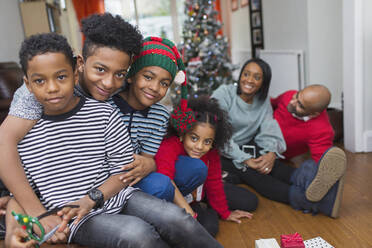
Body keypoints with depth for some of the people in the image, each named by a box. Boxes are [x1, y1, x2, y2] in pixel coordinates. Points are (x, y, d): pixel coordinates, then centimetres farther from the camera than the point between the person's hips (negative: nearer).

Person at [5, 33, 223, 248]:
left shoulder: (104, 113, -2)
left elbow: (123, 171, 0)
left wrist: (90, 199, -14)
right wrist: (12, 229, -11)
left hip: (115, 196, 2)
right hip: (78, 220, -1)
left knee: (177, 219, -22)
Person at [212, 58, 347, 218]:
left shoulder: (263, 102, 8)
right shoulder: (223, 95, -10)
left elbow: (269, 132, -4)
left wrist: (272, 153, -27)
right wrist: (245, 160, -29)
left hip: (247, 147, 5)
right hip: (221, 155, -4)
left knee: (268, 164, -29)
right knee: (249, 172, -33)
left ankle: (305, 179, -59)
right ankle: (301, 197, -60)